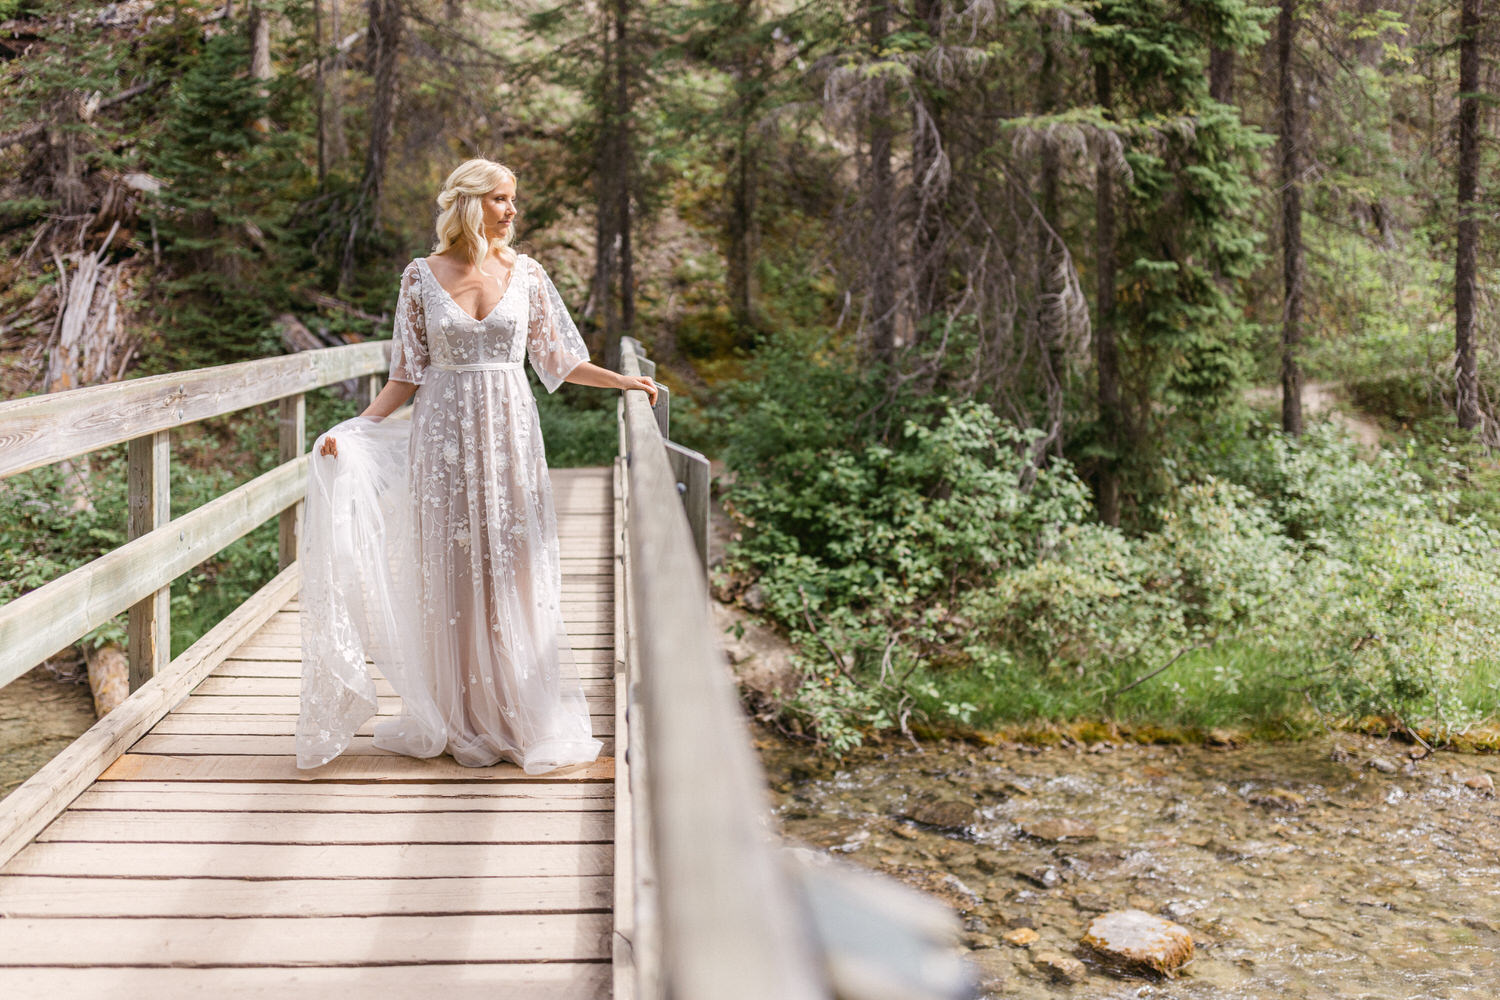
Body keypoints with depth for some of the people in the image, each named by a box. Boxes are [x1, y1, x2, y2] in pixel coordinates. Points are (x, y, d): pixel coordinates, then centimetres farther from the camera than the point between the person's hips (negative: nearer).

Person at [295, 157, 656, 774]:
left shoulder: (525, 274, 4)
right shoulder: (421, 277, 1)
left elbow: (556, 359, 8)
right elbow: (408, 375, 3)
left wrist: (621, 380, -2)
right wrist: (353, 427, -6)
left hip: (508, 432, 1)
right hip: (444, 436, -1)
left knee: (511, 569, 1)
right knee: (448, 570, 3)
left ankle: (517, 714, 12)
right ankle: (454, 718, 15)